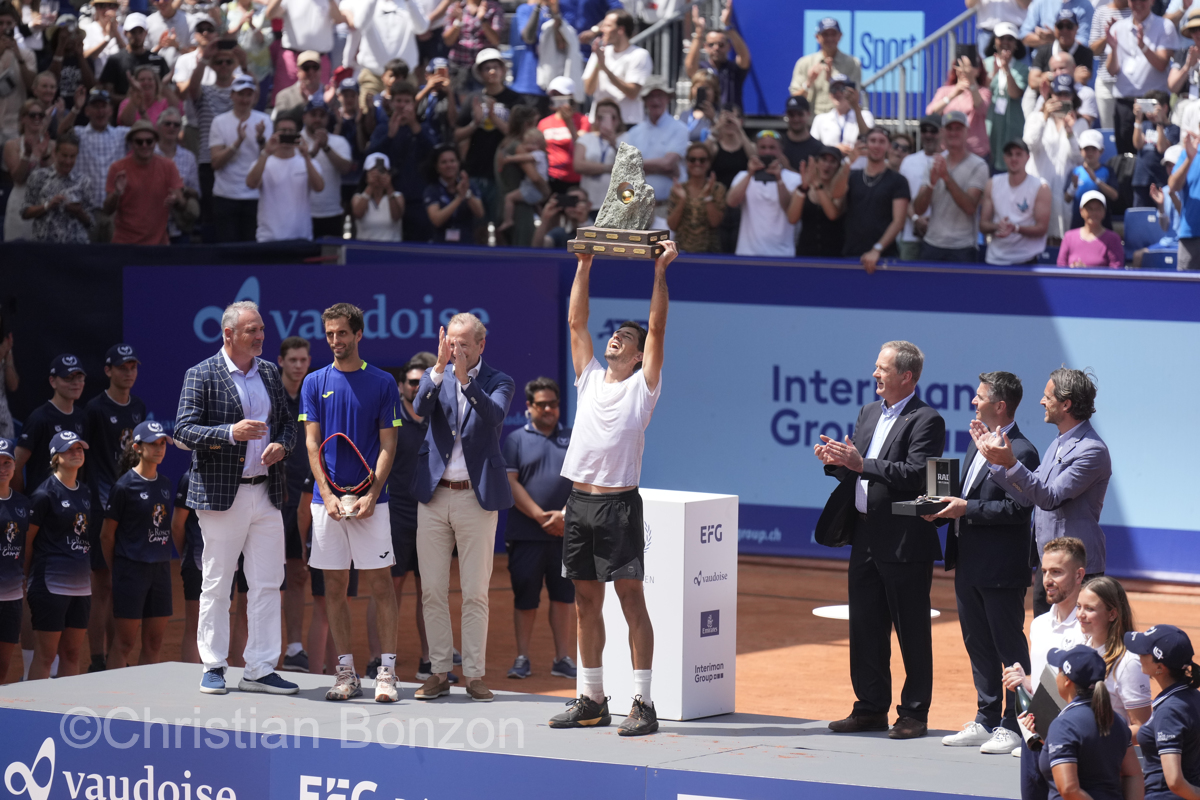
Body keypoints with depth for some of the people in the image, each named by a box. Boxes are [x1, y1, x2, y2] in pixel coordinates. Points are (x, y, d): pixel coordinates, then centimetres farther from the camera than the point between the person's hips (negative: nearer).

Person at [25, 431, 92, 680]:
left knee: (73, 653, 9)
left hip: (81, 583, 7)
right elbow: (26, 540, -6)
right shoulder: (46, 493, -8)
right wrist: (26, 581, -7)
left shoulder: (85, 493, 13)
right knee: (45, 655, -6)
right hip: (51, 582, -7)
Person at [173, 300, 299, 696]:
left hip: (267, 494, 5)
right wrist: (231, 432, -24)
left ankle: (260, 670, 8)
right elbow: (184, 430, -11)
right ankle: (214, 667, 11)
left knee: (267, 585, 3)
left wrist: (282, 445, -3)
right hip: (222, 495, -5)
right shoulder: (201, 376, -4)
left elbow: (287, 421, 20)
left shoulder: (270, 373, 13)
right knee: (216, 585, 1)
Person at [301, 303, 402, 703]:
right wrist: (328, 496, -8)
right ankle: (346, 673, 10)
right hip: (328, 498, 2)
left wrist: (371, 495, -11)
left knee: (380, 583, -4)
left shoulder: (382, 383, 3)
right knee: (335, 586, 4)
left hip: (370, 499, -2)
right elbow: (312, 444, 4)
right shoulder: (315, 383, 8)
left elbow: (387, 445, 0)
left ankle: (387, 672, -2)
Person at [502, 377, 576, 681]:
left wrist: (565, 515, -10)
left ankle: (563, 658, 10)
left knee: (563, 596, 4)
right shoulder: (516, 440, 6)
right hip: (526, 534, -2)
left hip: (565, 532, 2)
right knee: (525, 598, 1)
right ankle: (523, 658, 8)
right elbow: (511, 484, -3)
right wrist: (541, 516, -11)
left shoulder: (573, 439, 12)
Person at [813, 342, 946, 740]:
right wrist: (836, 462, -3)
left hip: (905, 542, -8)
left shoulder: (926, 421, -10)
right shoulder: (869, 413, 15)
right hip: (866, 538, 8)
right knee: (865, 629, 11)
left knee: (912, 632, 0)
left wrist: (862, 463, -24)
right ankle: (871, 709, 19)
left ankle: (914, 714, 7)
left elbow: (916, 474, -22)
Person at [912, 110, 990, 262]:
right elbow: (918, 209, 4)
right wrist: (931, 182, -14)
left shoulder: (978, 166, -3)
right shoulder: (934, 163, 11)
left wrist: (947, 178, -23)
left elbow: (970, 207, -15)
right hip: (932, 245, 4)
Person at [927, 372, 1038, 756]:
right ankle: (986, 721, 22)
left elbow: (1017, 509, -20)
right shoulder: (977, 445, 15)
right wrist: (943, 509, 4)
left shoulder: (1022, 452, -14)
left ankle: (1014, 726, 5)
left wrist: (966, 509, -21)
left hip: (1002, 569, -9)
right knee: (978, 647, 14)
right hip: (969, 564, 9)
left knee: (1010, 648, -1)